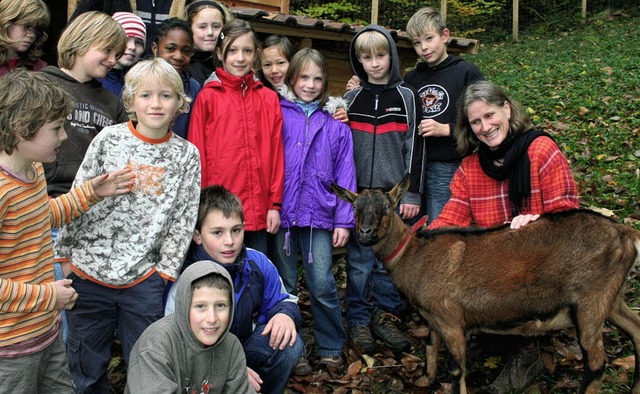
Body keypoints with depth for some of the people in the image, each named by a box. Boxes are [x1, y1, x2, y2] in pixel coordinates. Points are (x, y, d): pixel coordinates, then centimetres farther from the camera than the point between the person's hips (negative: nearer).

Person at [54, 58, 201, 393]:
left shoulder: (187, 155, 0)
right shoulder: (109, 139, -2)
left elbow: (183, 220, 1)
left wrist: (166, 269, -3)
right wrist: (65, 252, 1)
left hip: (144, 278, 0)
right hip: (88, 270, 0)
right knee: (86, 366, 13)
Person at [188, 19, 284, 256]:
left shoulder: (269, 99, 9)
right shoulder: (207, 97, 1)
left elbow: (276, 154, 8)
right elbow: (197, 155, 1)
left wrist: (275, 204, 3)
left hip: (258, 213, 3)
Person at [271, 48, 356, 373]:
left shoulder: (334, 126, 8)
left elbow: (344, 175, 6)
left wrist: (344, 220, 0)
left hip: (318, 215, 1)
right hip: (282, 212, 0)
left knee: (322, 285, -1)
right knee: (285, 286, 8)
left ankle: (330, 348, 17)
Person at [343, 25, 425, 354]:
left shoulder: (407, 97, 3)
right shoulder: (351, 100, 8)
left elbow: (414, 147, -1)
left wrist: (412, 194, -6)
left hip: (394, 194, -1)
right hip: (358, 193, 1)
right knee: (360, 261, 3)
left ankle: (385, 316, 20)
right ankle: (358, 320, 14)